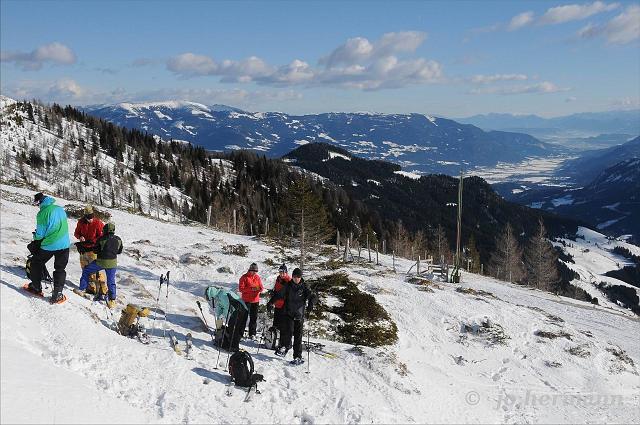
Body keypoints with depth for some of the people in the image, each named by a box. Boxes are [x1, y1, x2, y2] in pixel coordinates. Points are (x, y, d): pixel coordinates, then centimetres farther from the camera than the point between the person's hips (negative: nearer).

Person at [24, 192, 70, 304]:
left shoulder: (43, 213, -14)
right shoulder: (60, 209, 2)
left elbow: (40, 233, -9)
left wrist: (35, 242, 11)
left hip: (48, 245, -4)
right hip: (64, 244, 4)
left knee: (36, 263, 20)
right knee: (60, 269, 12)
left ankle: (36, 287, 28)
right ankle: (57, 295, 7)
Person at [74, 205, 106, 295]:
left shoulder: (98, 223, -11)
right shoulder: (81, 222, 4)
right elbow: (76, 233, 17)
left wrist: (91, 241, -21)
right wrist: (79, 237, -5)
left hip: (94, 250, -6)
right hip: (83, 249, 6)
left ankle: (103, 289, -8)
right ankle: (91, 287, 23)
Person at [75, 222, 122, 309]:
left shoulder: (102, 239, -13)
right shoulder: (118, 240, -2)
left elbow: (96, 250, -4)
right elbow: (120, 251, 11)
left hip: (101, 262, -3)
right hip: (112, 263, 3)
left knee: (86, 270, 19)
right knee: (111, 282, 11)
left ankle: (82, 289, 21)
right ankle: (112, 300, 8)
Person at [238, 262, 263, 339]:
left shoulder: (257, 277, 8)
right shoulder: (244, 277, -5)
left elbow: (261, 288, 10)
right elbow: (241, 288, -13)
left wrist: (260, 288, -15)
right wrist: (251, 289, -23)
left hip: (255, 300, 4)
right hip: (246, 301, -4)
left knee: (254, 317, 8)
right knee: (244, 317, -1)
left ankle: (252, 334, 16)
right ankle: (240, 333, 7)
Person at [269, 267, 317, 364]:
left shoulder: (304, 287, 0)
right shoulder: (287, 286, 3)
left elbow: (314, 296, -7)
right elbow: (278, 294, 8)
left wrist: (311, 303, -27)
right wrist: (271, 302, -6)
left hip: (299, 315, 0)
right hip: (288, 313, 0)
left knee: (298, 336, 3)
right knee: (288, 331, -21)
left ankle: (298, 357, 9)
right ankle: (284, 347, 0)